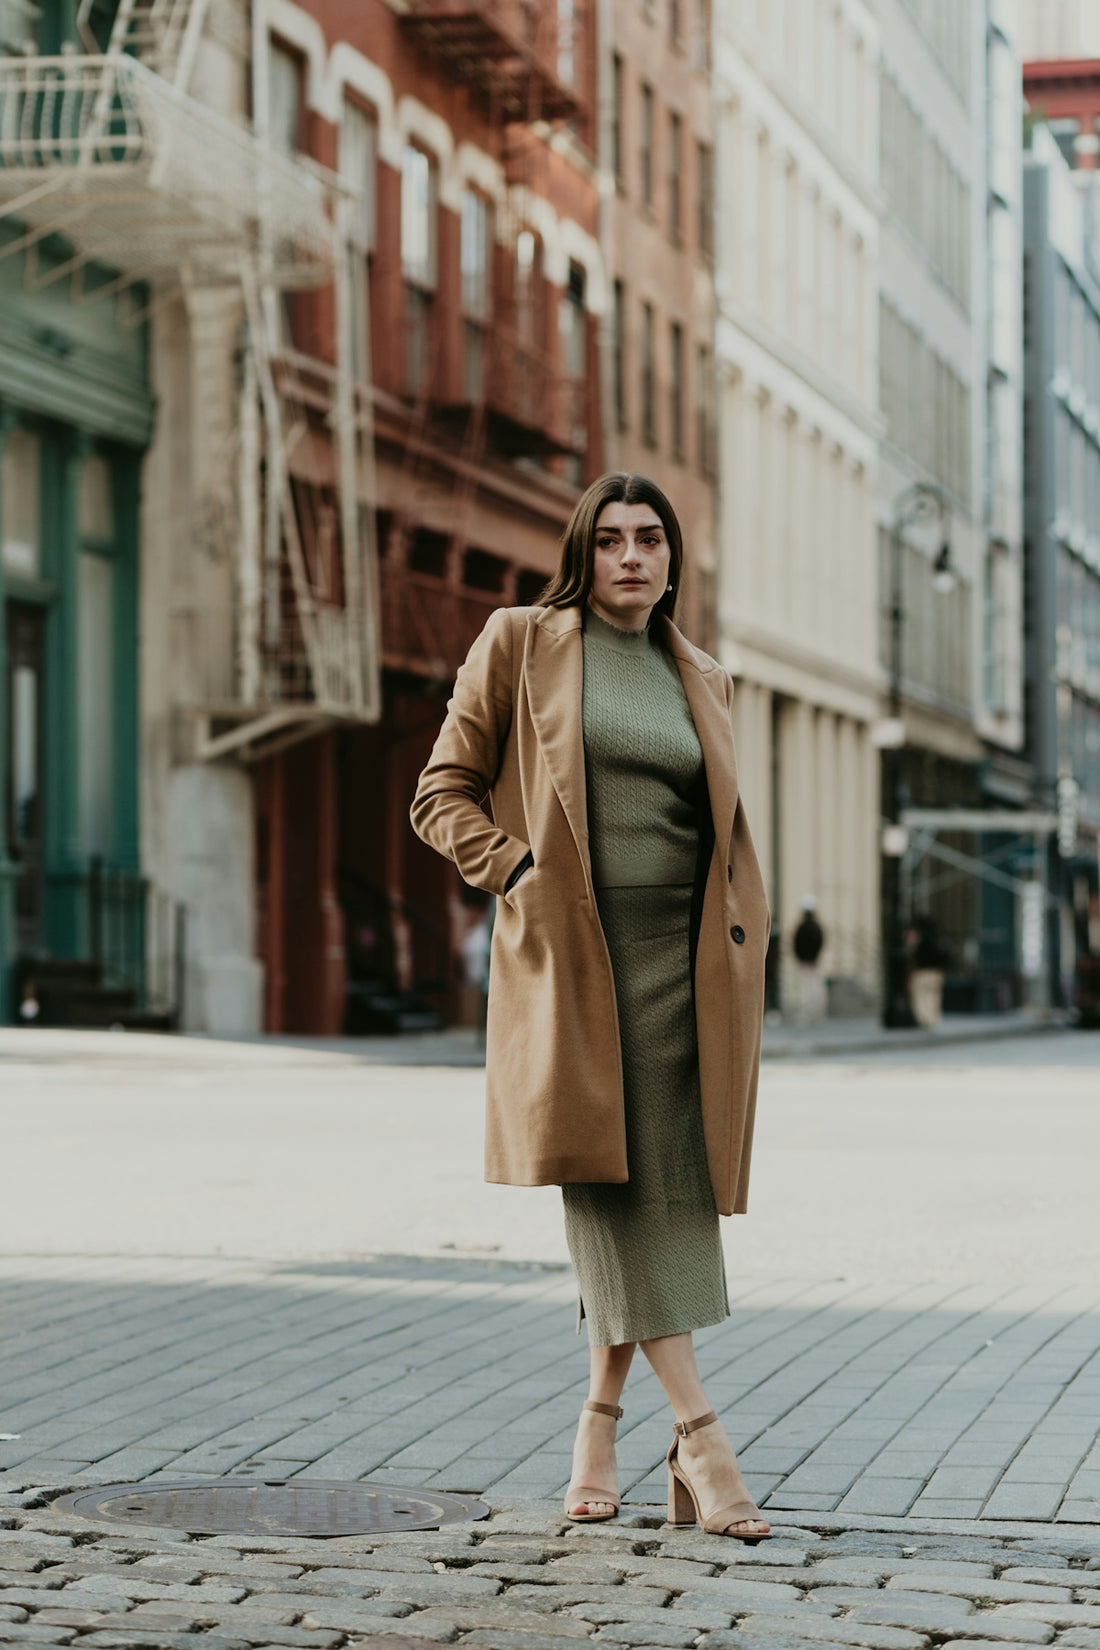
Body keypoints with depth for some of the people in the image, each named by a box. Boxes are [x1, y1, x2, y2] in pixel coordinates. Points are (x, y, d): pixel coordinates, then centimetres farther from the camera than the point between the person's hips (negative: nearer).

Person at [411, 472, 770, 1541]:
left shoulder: (703, 682, 17)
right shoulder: (520, 644, 5)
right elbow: (444, 793, 6)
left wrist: (738, 938, 9)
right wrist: (519, 875, -8)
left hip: (682, 961, 4)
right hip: (571, 954, -4)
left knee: (665, 1189, 1)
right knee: (611, 1180, -11)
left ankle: (602, 1421, 15)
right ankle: (698, 1433, -14)